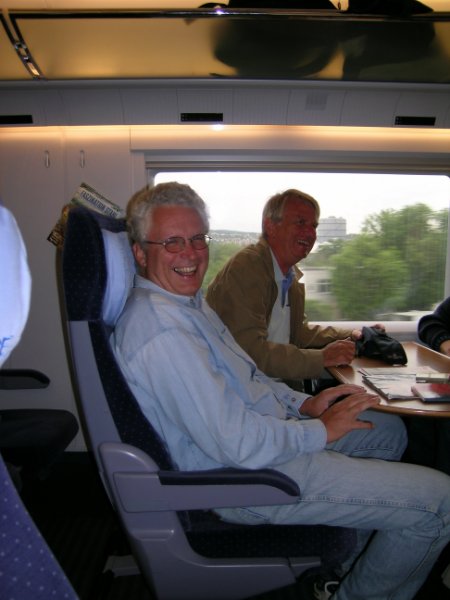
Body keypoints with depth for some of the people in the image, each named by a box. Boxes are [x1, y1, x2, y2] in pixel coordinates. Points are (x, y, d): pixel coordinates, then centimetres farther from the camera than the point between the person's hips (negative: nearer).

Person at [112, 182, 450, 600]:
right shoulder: (161, 330, -28)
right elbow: (237, 444, -29)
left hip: (261, 428, 10)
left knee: (388, 431, 23)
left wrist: (302, 404, 2)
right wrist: (319, 431, -14)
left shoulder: (187, 298, 7)